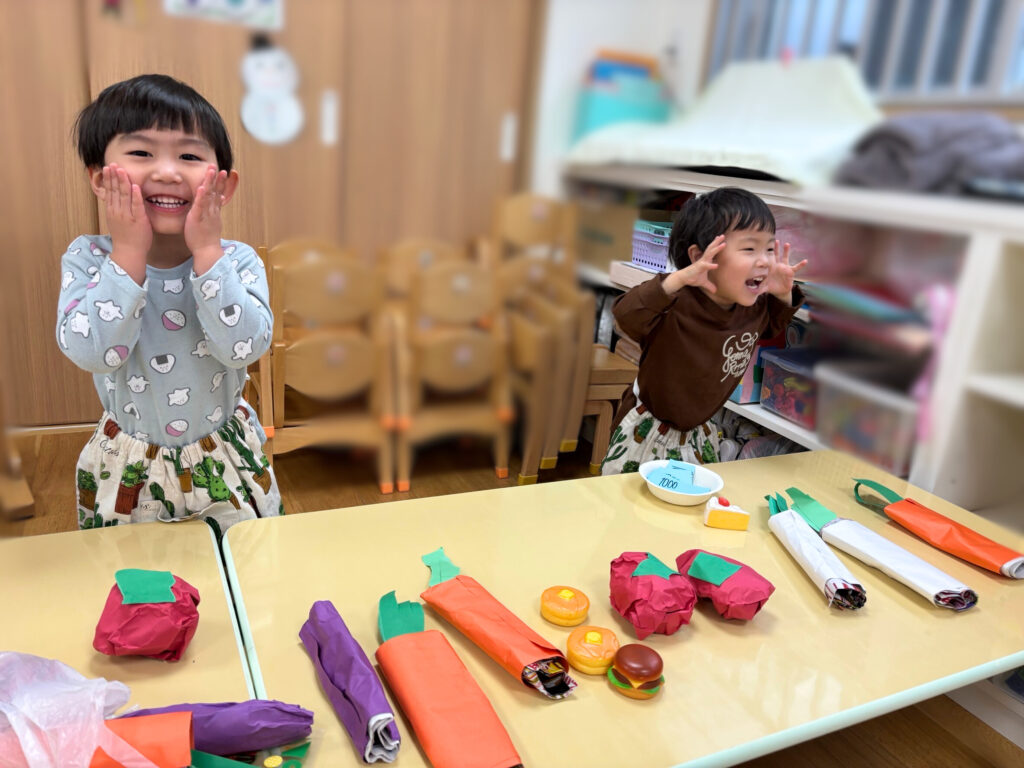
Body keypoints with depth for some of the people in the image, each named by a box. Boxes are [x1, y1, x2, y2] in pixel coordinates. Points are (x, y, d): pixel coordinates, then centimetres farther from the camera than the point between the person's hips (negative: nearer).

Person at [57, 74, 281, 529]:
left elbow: (244, 347, -30)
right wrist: (129, 252, -28)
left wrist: (207, 250, -29)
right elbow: (91, 353, -28)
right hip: (127, 469, 1)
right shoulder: (87, 259, -13)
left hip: (225, 461, 0)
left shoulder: (237, 261, -15)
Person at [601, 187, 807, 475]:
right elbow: (625, 315, -46)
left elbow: (773, 324, 15)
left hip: (700, 435, 7)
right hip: (648, 433, -6)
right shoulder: (678, 305, -31)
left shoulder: (755, 308, -8)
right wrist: (678, 279, -52)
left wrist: (784, 294, -7)